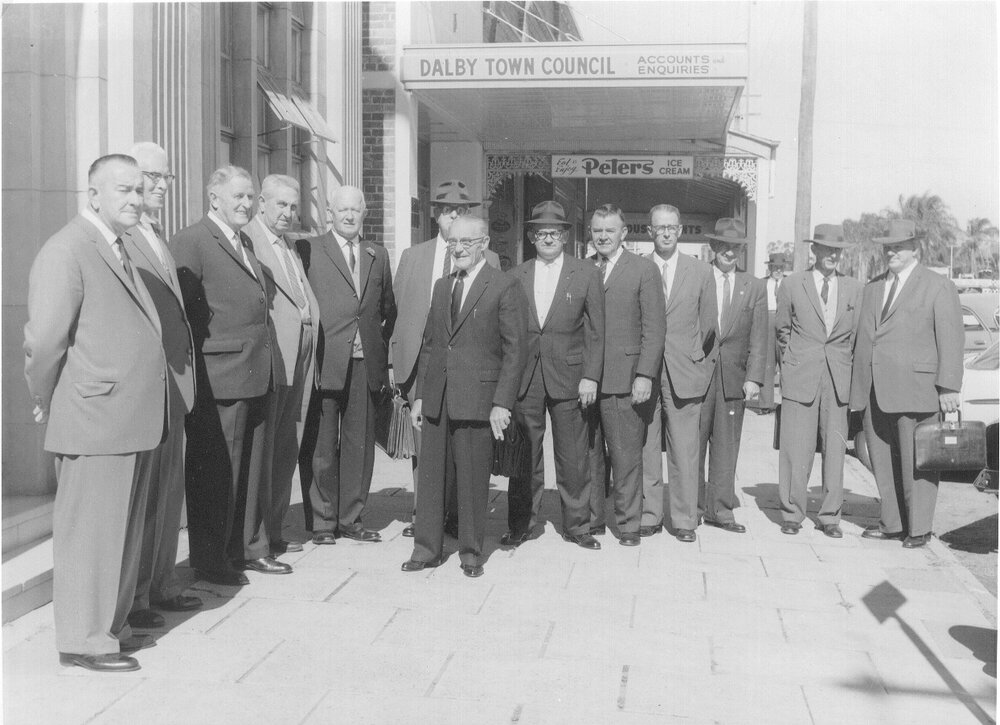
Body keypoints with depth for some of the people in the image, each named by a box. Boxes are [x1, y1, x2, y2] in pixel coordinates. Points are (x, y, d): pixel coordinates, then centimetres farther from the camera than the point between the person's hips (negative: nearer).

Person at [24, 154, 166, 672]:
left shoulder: (118, 251, 16)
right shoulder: (66, 251, -13)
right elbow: (45, 340, -18)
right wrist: (46, 405, -7)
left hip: (133, 422, 9)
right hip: (94, 421, -9)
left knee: (123, 529, 17)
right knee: (89, 531, 1)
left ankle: (111, 624, 30)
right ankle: (83, 639, 13)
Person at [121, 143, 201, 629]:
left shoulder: (159, 237, 16)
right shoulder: (113, 238, -13)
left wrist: (182, 364, 16)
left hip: (173, 379, 9)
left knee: (168, 485, 16)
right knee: (138, 491, -1)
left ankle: (160, 584, 28)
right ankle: (130, 597, 12)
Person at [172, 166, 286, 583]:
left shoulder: (245, 243, 19)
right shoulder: (190, 242, -8)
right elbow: (182, 313, -13)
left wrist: (268, 364, 14)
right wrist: (194, 373, -16)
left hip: (256, 376, 8)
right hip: (219, 377, -8)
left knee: (254, 468, 15)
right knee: (216, 471, 1)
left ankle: (249, 547, 28)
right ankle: (210, 560, 14)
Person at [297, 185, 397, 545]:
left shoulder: (378, 255, 15)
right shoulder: (308, 250, 1)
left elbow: (388, 309, 21)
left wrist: (382, 354, 12)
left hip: (365, 364, 4)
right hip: (324, 363, -4)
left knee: (359, 444, 8)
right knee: (320, 445, 2)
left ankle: (350, 518, 20)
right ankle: (323, 521, 13)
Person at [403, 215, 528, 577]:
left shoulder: (505, 287, -5)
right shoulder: (441, 286, 15)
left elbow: (515, 350, -8)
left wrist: (502, 403, -13)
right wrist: (420, 395, 13)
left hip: (477, 399, -5)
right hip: (437, 398, 5)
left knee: (473, 479, 3)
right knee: (431, 476, 8)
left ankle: (471, 553, 17)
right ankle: (427, 548, 20)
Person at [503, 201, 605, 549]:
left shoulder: (587, 274, 3)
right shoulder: (516, 276, 9)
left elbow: (596, 331, 1)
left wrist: (591, 377, -6)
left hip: (568, 377, -1)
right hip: (524, 378, 2)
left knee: (573, 458, 5)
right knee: (524, 457, 6)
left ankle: (577, 525, 18)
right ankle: (520, 525, 19)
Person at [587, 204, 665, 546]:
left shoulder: (644, 270, 2)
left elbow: (654, 327, -2)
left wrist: (645, 375, -10)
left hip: (623, 378, -3)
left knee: (625, 454, 0)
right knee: (587, 453, 7)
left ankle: (628, 524, 11)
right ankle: (591, 518, 20)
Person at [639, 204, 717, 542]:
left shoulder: (701, 271, 7)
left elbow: (708, 325, 12)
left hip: (684, 373, 0)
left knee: (684, 451, 1)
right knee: (645, 449, 4)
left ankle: (684, 520, 11)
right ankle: (649, 516, 15)